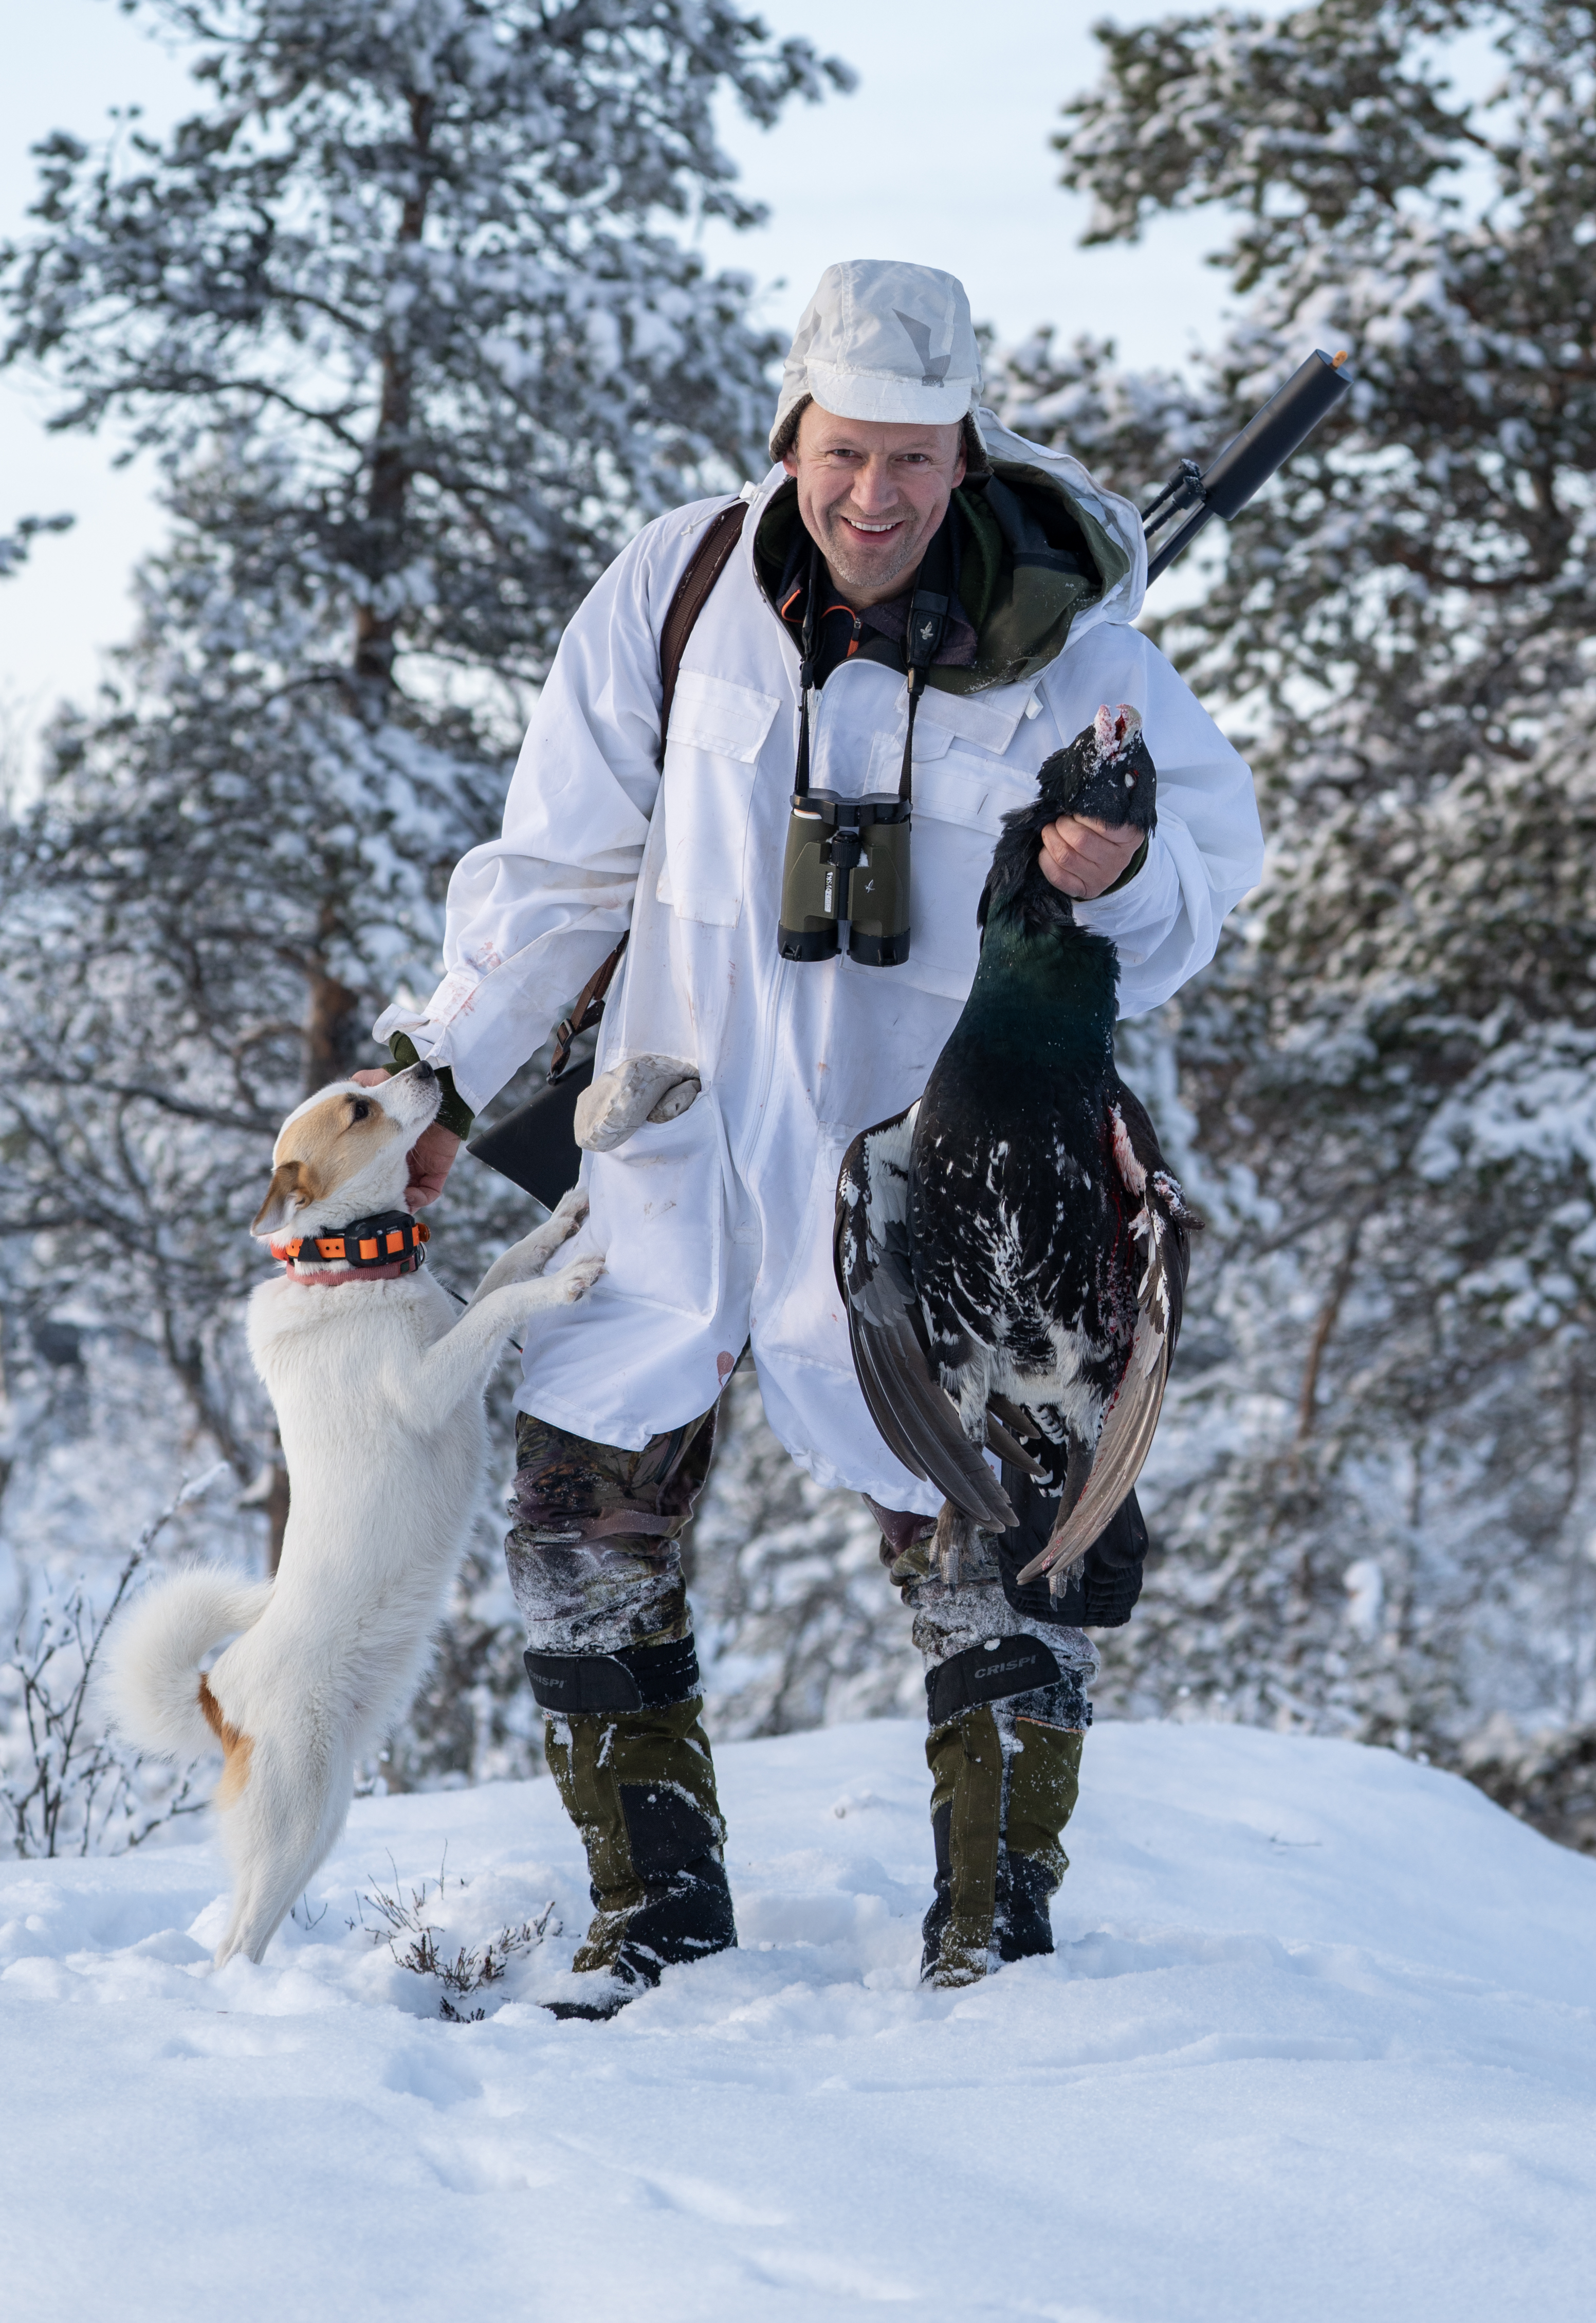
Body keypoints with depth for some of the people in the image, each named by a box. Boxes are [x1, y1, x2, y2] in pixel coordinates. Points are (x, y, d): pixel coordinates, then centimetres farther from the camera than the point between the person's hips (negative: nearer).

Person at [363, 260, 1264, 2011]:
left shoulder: (1059, 645, -13)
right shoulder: (677, 589, -7)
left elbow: (1212, 845, -3)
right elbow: (563, 862, 4)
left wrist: (1127, 876, -27)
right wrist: (447, 1071, 7)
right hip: (687, 1123, 2)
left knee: (981, 1532, -6)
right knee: (584, 1497, 2)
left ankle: (997, 1921, 8)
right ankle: (658, 1901, 16)